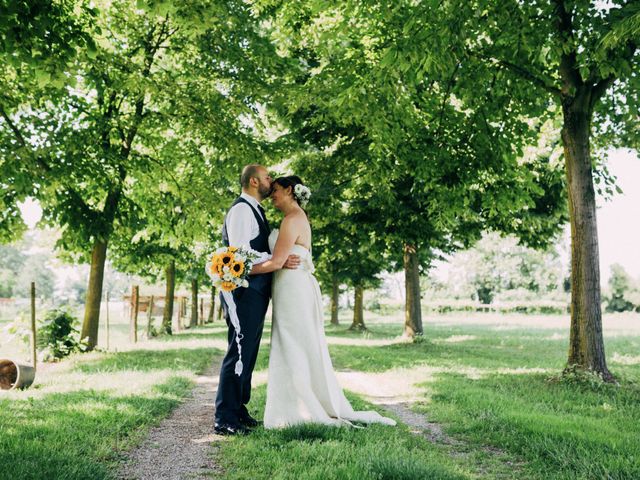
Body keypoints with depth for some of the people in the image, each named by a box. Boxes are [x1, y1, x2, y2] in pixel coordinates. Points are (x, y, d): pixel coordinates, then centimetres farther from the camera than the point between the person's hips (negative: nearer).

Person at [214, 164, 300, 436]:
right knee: (239, 352, -9)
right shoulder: (241, 209, -11)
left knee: (248, 353, 15)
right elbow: (241, 251, -21)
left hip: (256, 291, 10)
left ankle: (238, 409, 24)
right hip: (245, 290, -10)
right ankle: (225, 420, -4)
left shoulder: (255, 210, 20)